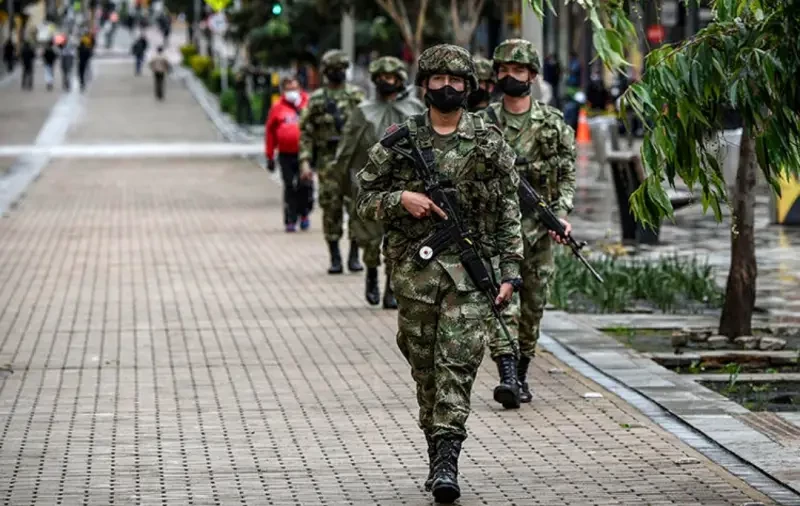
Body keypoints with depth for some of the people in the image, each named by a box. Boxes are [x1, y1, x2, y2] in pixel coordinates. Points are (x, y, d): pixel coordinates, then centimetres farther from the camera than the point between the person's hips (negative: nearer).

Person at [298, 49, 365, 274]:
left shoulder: (357, 95, 8)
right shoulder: (316, 99, 6)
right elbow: (305, 132, 4)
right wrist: (305, 161, -7)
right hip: (328, 161, 0)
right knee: (331, 210, 0)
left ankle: (354, 256, 3)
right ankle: (335, 258, 7)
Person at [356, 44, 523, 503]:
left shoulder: (490, 142, 4)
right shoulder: (399, 140, 5)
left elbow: (510, 211, 5)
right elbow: (365, 198, 9)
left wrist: (510, 272, -2)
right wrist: (401, 199, -12)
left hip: (471, 270, -2)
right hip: (415, 269, 2)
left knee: (458, 363, -11)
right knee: (425, 368, 7)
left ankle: (446, 461, -15)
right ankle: (437, 454, 19)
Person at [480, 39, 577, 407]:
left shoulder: (554, 123, 6)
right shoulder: (484, 123, 4)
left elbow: (567, 174, 6)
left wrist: (562, 213, -7)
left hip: (539, 225, 2)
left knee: (533, 304, 8)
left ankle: (521, 376, 22)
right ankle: (507, 377, -23)